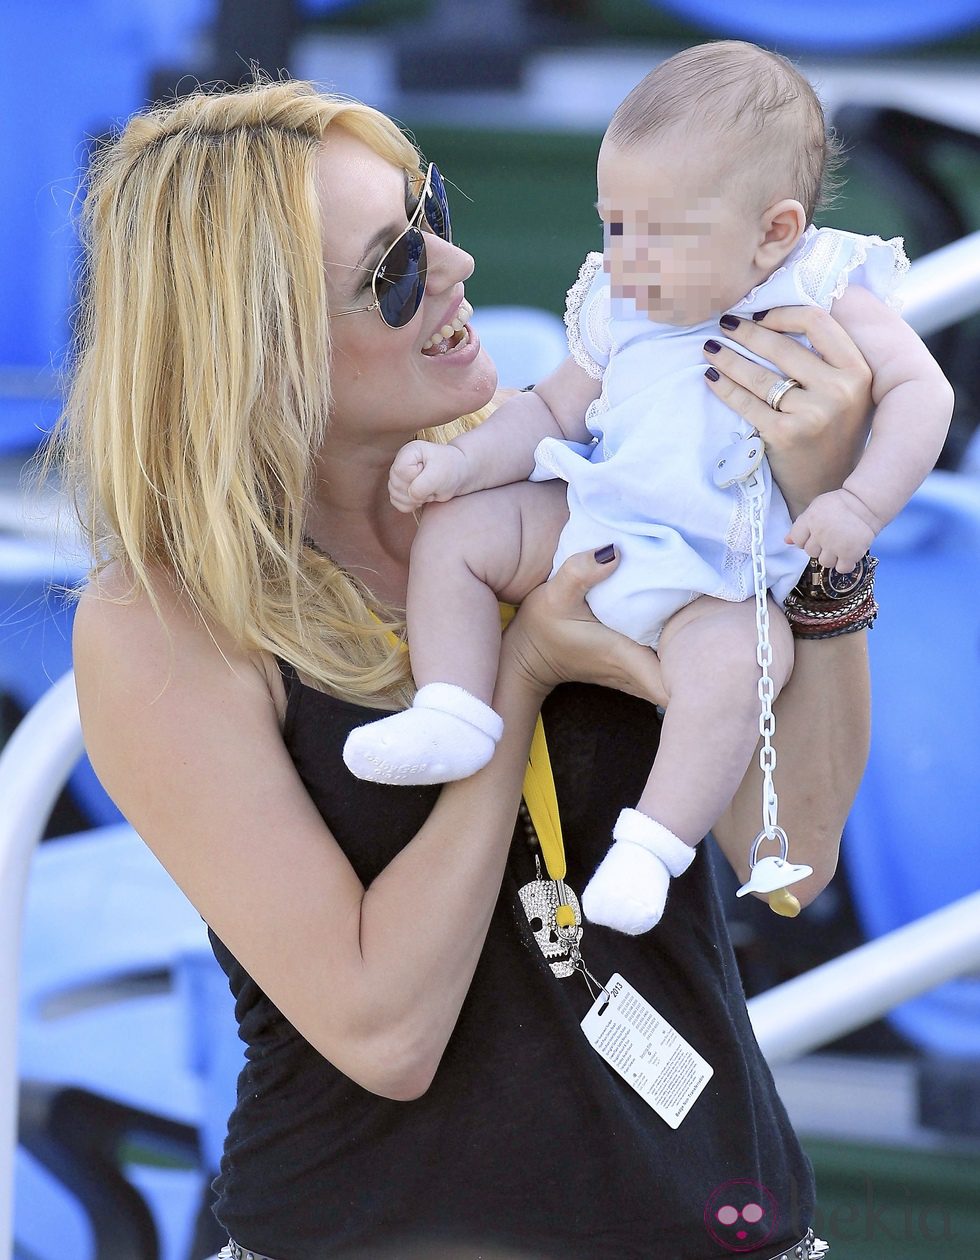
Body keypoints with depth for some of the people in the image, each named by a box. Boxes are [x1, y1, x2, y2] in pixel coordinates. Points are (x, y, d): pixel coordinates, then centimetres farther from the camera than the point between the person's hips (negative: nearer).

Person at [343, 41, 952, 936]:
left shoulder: (829, 304, -6)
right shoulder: (619, 313, 11)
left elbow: (921, 391, -12)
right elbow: (555, 411, 18)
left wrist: (861, 505, -25)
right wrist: (463, 461, 1)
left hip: (721, 581, -6)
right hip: (593, 526, 6)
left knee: (727, 658, -36)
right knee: (456, 532, -4)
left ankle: (655, 844, -30)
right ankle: (453, 718, -9)